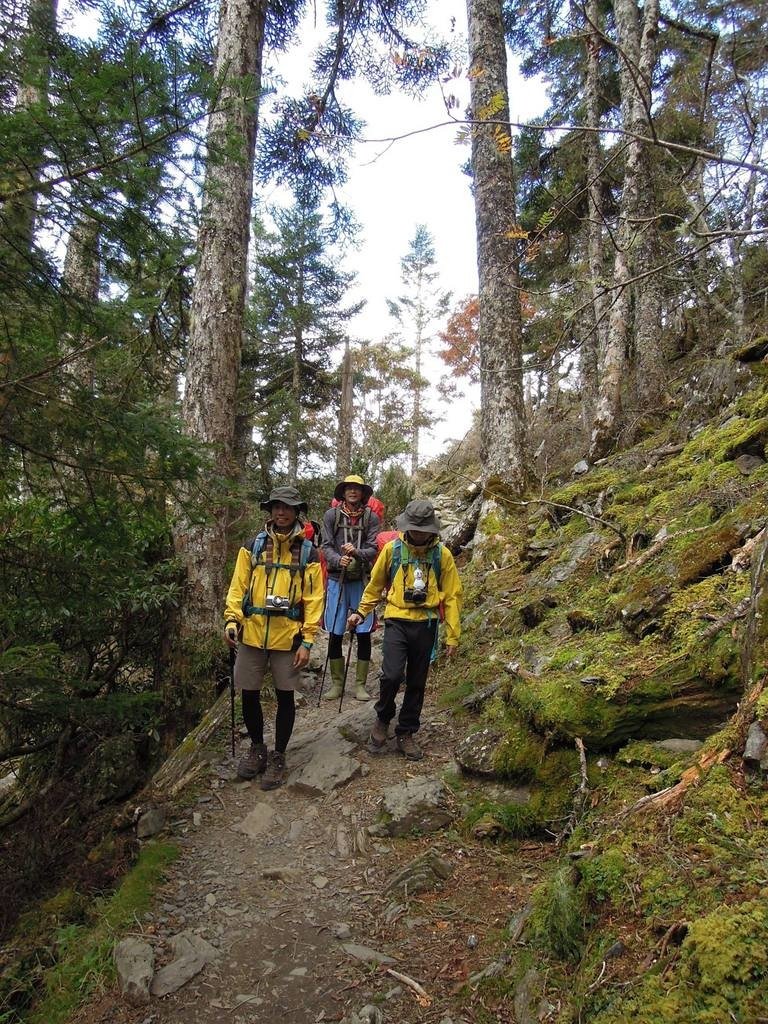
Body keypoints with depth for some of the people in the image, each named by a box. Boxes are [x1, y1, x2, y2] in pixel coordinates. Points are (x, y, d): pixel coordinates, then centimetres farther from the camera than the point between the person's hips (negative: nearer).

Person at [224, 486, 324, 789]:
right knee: (249, 695, 9)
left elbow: (313, 600, -1)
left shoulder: (308, 552, 1)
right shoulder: (252, 547, 5)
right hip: (252, 634, 2)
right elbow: (238, 586, 5)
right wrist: (231, 619, -10)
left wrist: (307, 641, -6)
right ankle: (257, 748, 33)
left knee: (285, 697, 7)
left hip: (288, 637, -1)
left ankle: (278, 757, 25)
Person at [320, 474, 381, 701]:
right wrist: (339, 560, -21)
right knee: (334, 634, 4)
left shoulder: (371, 517, 2)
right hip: (337, 580, 0)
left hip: (362, 580, 0)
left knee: (364, 634, 2)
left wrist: (357, 553, -23)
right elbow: (326, 546, -2)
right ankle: (337, 683, 19)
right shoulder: (331, 515, 3)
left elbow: (373, 549, -4)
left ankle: (360, 684, 15)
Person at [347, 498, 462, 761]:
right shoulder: (392, 549, -1)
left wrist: (452, 636, 2)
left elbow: (452, 596, 3)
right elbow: (376, 584, 12)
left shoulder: (442, 555, -1)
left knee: (416, 683, 10)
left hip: (425, 625, 1)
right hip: (397, 621, -1)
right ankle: (383, 719, 13)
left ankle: (406, 734, 27)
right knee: (392, 675, -16)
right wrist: (361, 612, 9)